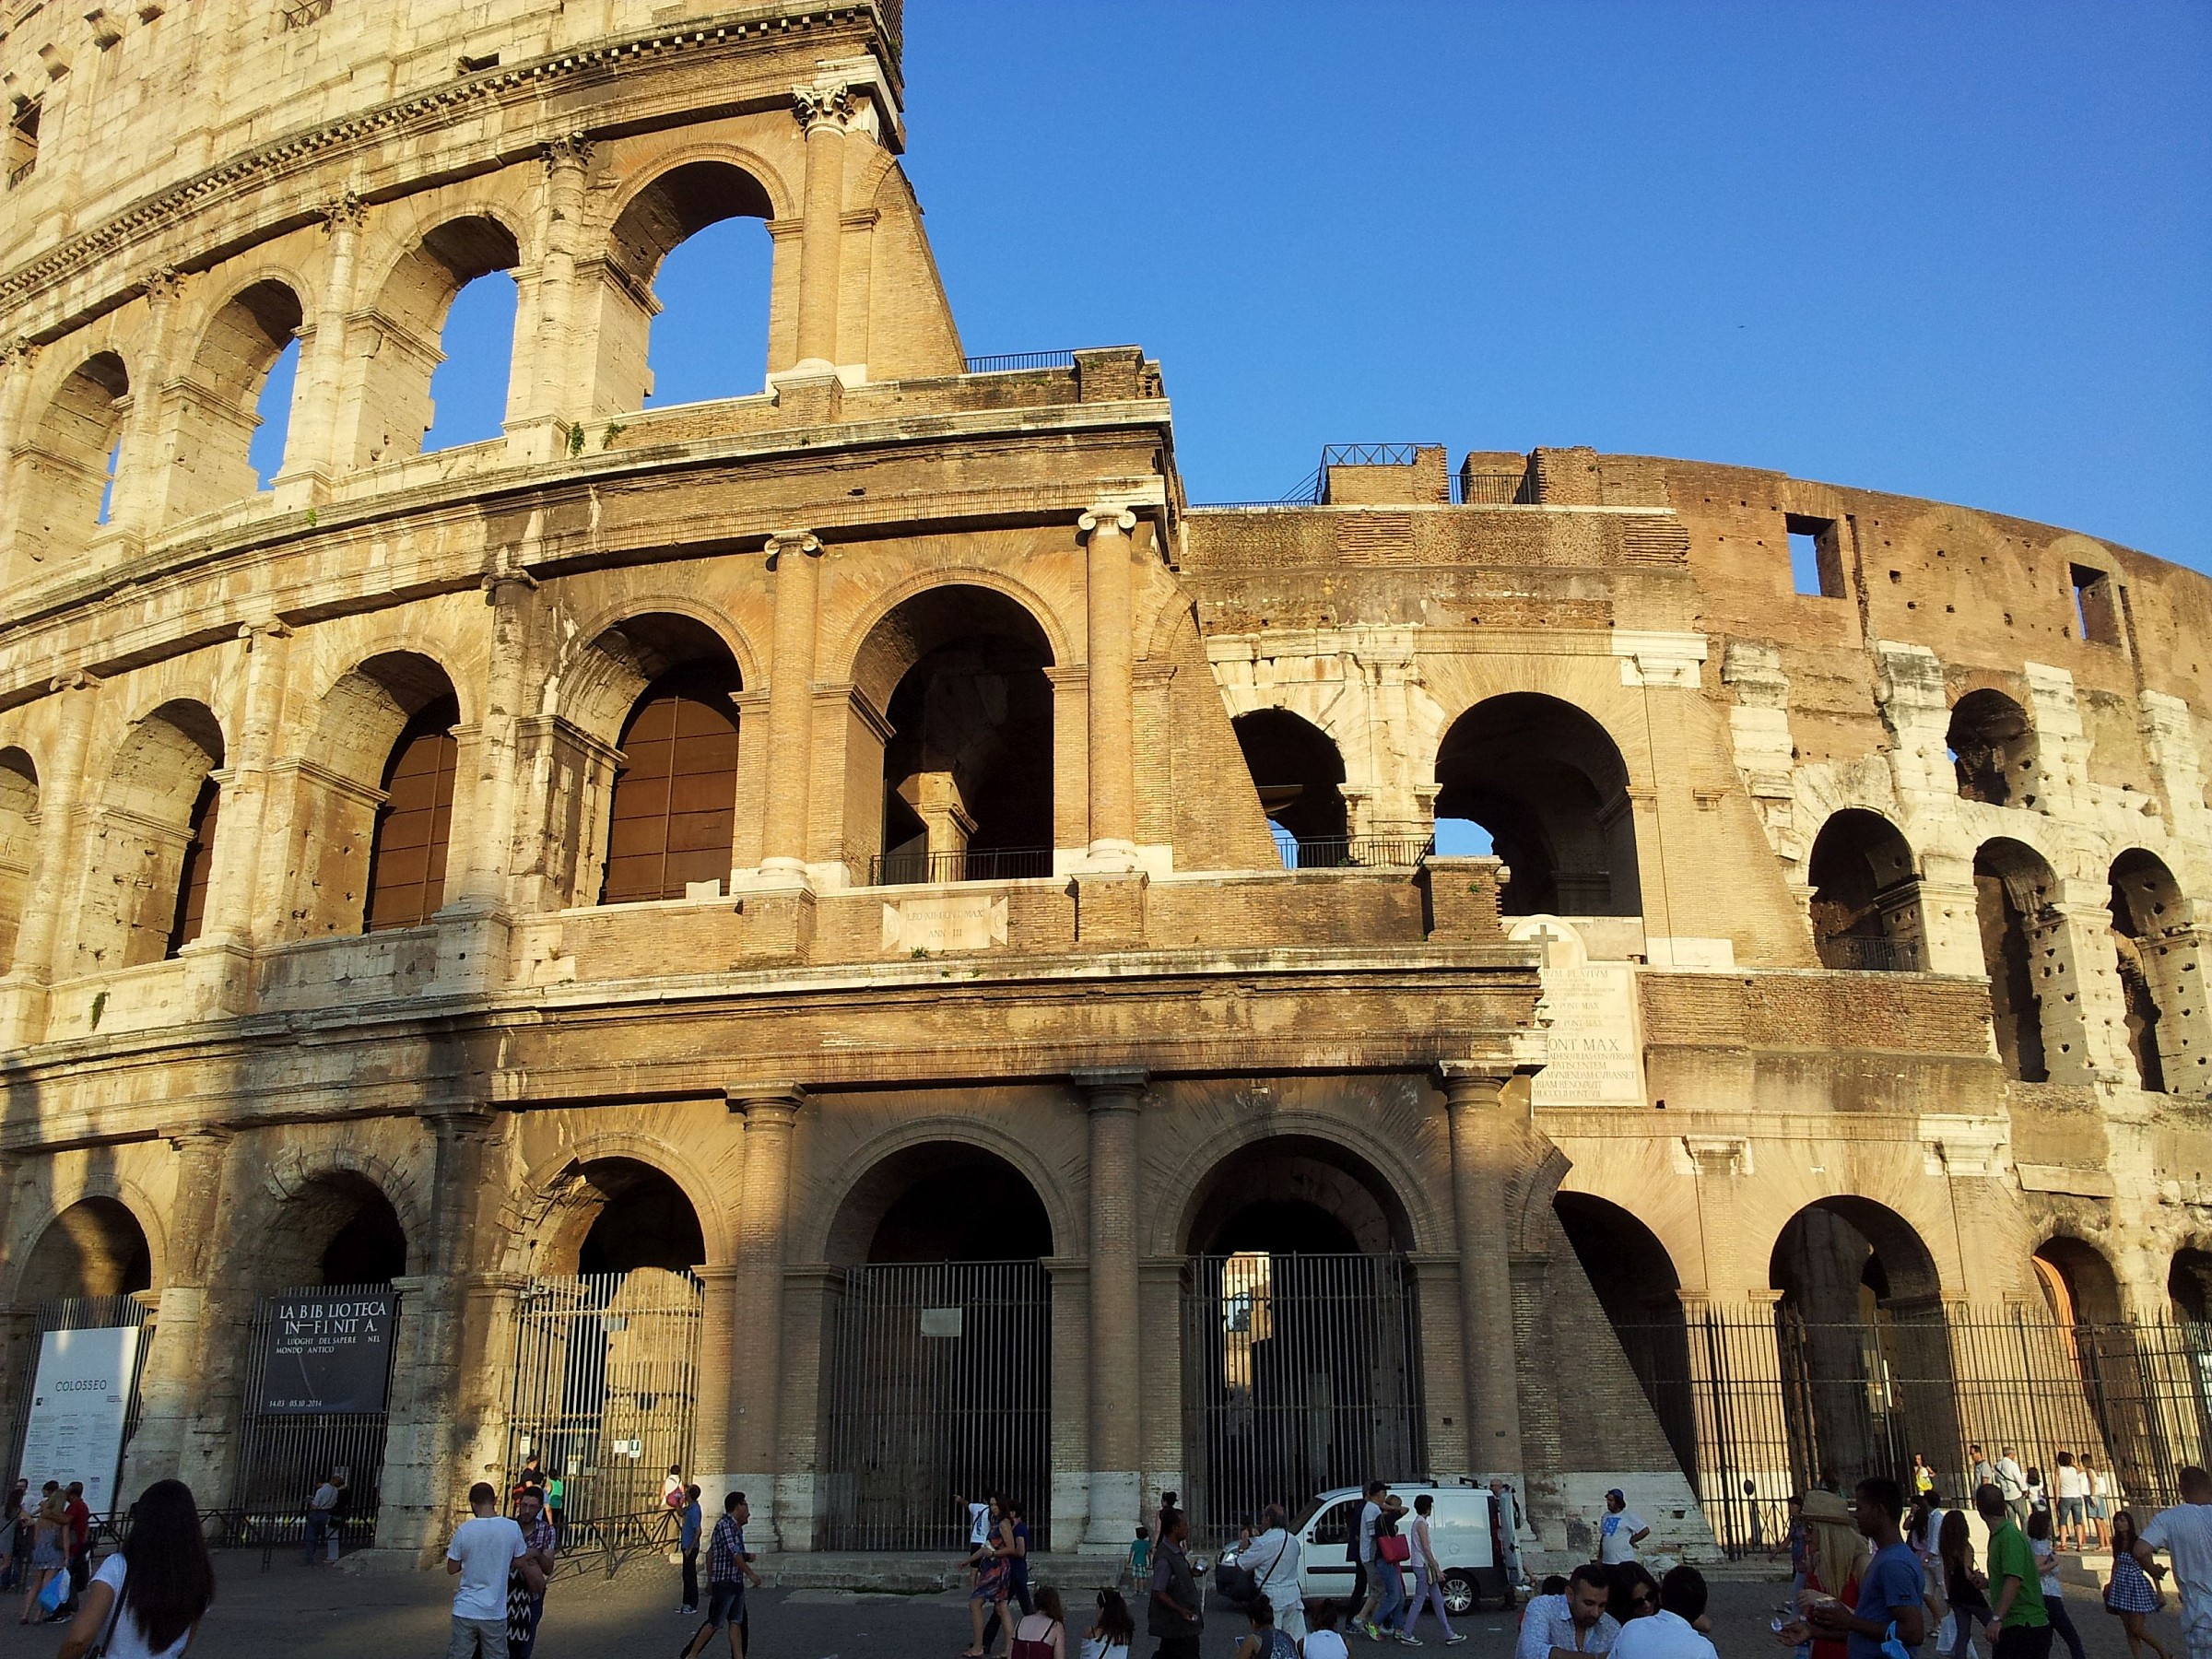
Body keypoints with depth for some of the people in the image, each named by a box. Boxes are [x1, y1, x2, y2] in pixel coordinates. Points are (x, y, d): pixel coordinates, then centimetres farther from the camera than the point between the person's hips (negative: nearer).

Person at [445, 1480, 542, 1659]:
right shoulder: (512, 1528, -8)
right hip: (495, 1612, 0)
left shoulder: (464, 1530, -10)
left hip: (465, 1610, 0)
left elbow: (452, 1569, 2)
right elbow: (519, 1562, 4)